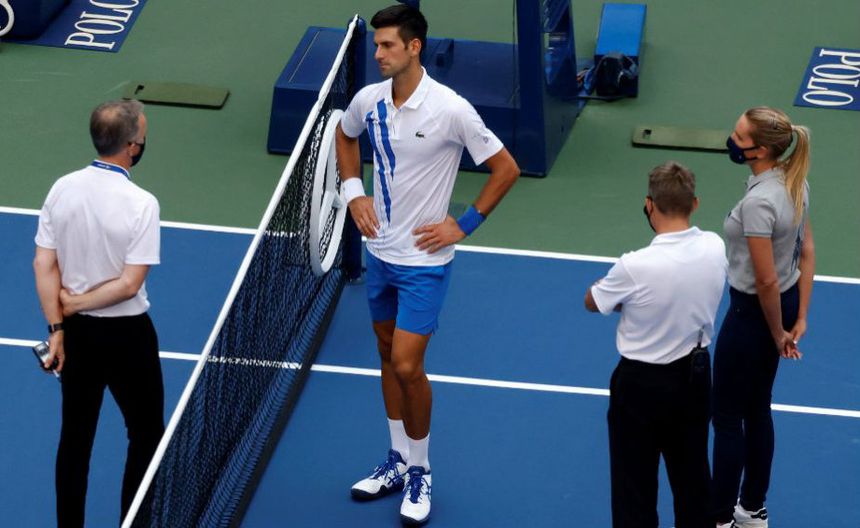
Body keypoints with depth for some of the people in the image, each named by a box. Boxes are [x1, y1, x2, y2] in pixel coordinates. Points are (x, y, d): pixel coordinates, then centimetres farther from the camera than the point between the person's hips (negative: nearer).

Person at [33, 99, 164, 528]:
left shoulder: (62, 189, -7)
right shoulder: (141, 204, -21)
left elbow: (44, 264, -5)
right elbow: (130, 283, -21)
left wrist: (57, 327, -2)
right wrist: (74, 303, -9)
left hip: (76, 331, 5)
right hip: (126, 335, -5)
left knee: (75, 436, 17)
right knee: (146, 436, 13)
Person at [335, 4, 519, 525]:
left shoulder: (451, 110, -21)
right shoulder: (368, 101, -5)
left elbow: (506, 169, -12)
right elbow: (346, 137, 20)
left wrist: (465, 224, -12)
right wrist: (354, 191, 6)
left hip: (424, 260, -6)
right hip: (380, 251, 6)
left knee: (407, 365, -8)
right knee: (389, 355, 15)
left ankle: (420, 472, 11)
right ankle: (398, 461, 30)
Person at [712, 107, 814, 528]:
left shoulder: (758, 201, -29)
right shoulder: (793, 182, -1)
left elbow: (767, 280, -25)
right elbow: (807, 252, 5)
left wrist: (778, 334, -11)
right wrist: (799, 319, 8)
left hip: (753, 313, -9)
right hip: (783, 305, 9)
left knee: (727, 418, 7)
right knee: (757, 410, 21)